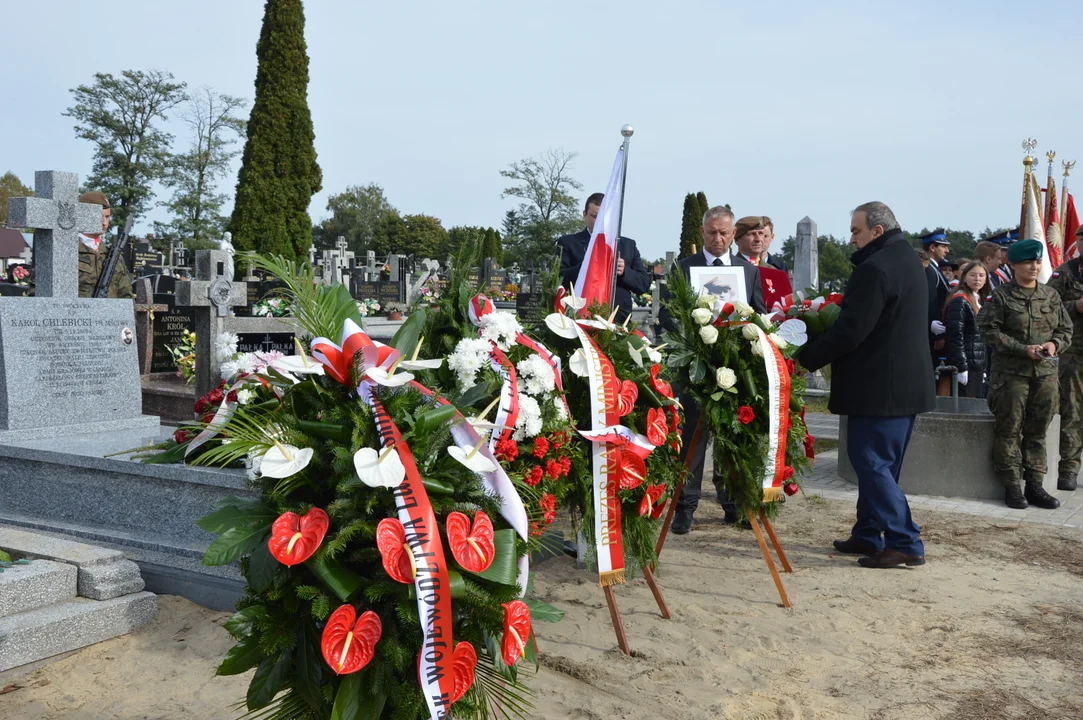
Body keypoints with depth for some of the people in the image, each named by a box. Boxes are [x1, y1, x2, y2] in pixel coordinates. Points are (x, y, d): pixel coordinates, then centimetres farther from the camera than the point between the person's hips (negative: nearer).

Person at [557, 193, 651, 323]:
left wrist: (625, 271, -10)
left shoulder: (628, 245, 15)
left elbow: (644, 284, 10)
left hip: (619, 320, 3)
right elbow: (558, 280, -5)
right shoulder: (568, 243, 6)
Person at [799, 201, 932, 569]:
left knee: (871, 462, -3)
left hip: (880, 385, -10)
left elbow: (850, 330, -22)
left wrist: (806, 357, -12)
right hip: (907, 382, 10)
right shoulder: (908, 259, 15)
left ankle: (905, 542, 0)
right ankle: (868, 535, 24)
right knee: (878, 463, 16)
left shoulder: (875, 268, -19)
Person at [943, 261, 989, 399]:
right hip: (966, 366, -8)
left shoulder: (979, 302, 17)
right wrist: (961, 367, -19)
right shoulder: (960, 301, -9)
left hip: (978, 367, 8)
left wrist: (984, 369, 16)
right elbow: (955, 337, -16)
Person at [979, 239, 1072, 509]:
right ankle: (1012, 486, 7)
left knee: (1037, 432, 8)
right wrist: (1023, 349, -15)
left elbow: (1066, 330, 16)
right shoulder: (1001, 296, -3)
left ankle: (1035, 485, 16)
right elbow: (989, 330, -9)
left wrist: (1055, 344, -5)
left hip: (1046, 373, 4)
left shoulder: (1051, 296, 11)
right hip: (1011, 373, -4)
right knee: (1009, 431, -2)